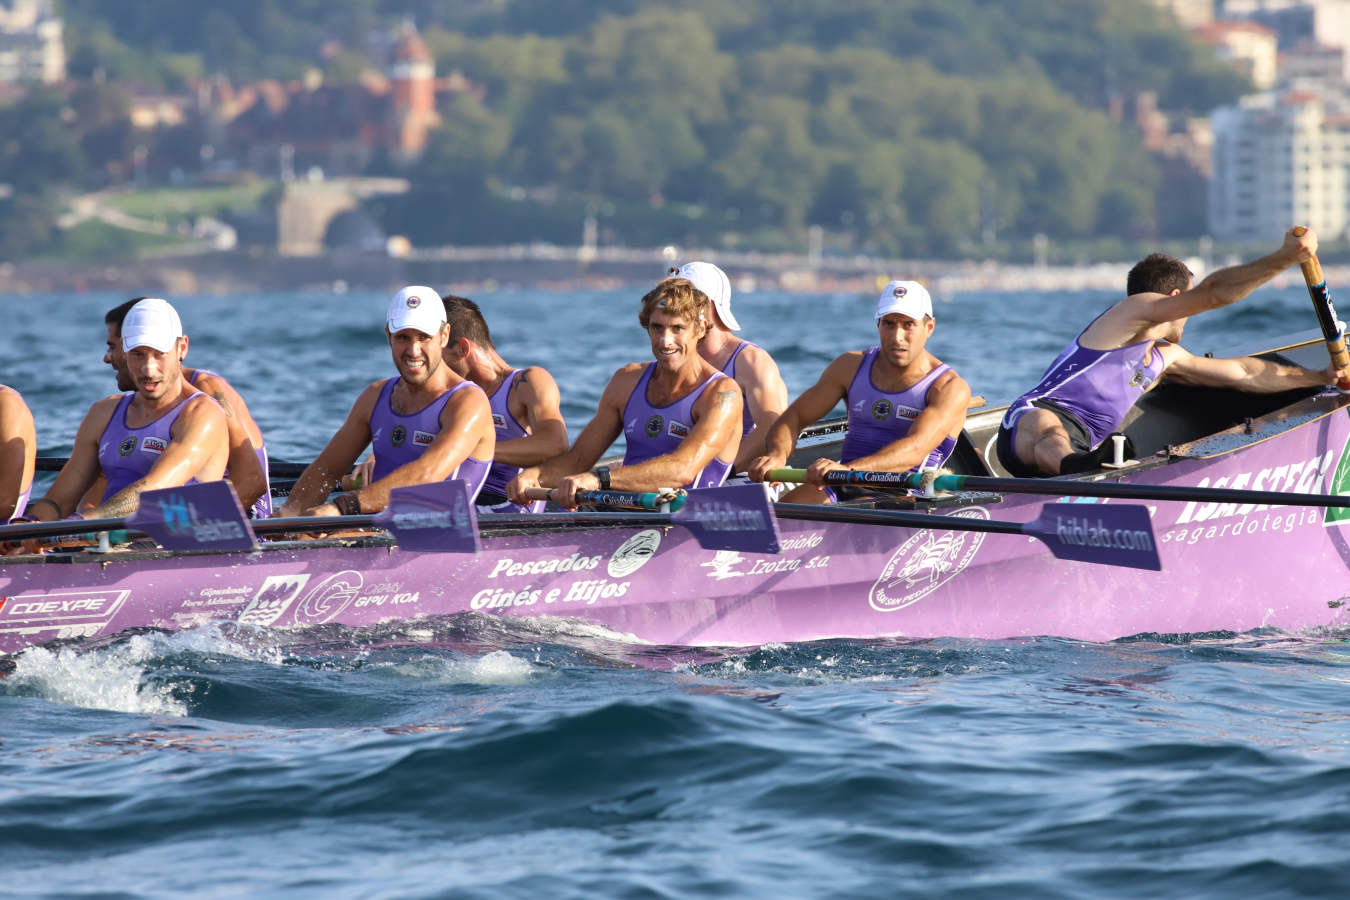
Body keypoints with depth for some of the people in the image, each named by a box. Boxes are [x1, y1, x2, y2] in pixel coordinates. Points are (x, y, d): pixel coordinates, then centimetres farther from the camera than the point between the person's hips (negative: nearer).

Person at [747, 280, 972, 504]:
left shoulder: (950, 388, -3)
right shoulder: (852, 366, 14)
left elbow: (915, 449, -21)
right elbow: (793, 417, 13)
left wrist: (849, 469, -39)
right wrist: (777, 455, -14)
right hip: (842, 489, 4)